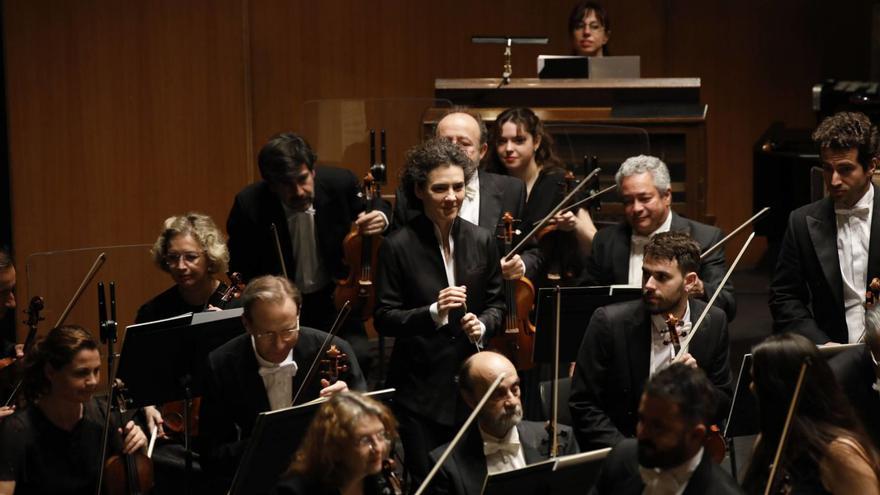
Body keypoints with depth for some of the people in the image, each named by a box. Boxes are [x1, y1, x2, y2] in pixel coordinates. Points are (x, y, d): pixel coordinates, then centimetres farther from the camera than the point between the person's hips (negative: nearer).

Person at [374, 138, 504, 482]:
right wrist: (433, 312, -24)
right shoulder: (398, 246, -9)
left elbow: (496, 303, 11)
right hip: (420, 389, -3)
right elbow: (384, 319, -9)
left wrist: (483, 325, -11)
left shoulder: (481, 241, 2)